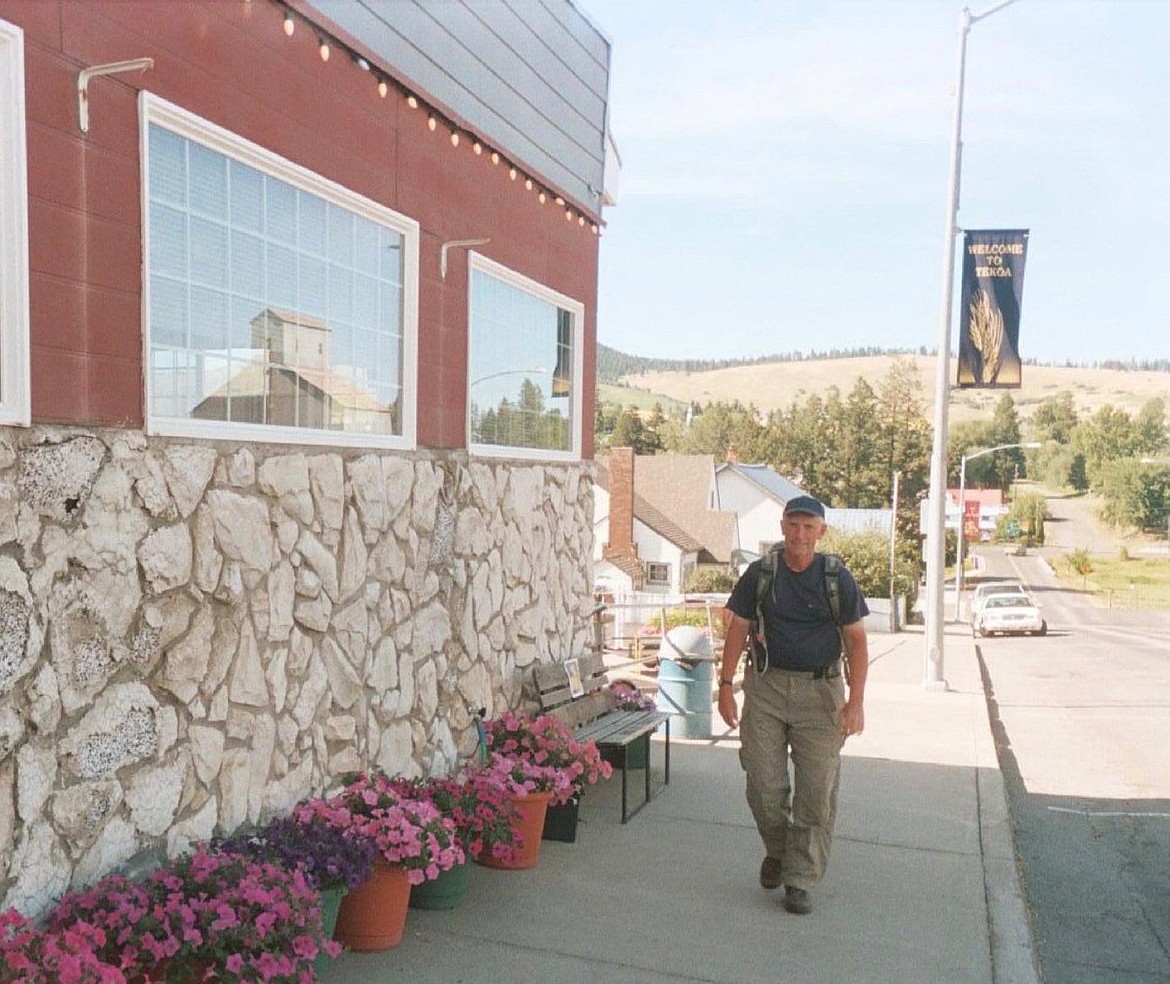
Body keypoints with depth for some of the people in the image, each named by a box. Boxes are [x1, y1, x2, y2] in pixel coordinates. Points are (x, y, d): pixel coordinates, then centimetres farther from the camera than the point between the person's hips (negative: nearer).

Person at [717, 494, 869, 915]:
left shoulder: (837, 579, -3)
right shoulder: (759, 573, 0)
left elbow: (856, 642, 0)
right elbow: (737, 630, 5)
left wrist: (856, 702, -8)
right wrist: (726, 685, -1)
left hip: (820, 691, -1)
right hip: (767, 686, 1)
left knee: (816, 790, 0)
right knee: (764, 784, 1)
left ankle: (800, 879, 14)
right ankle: (776, 849, 30)